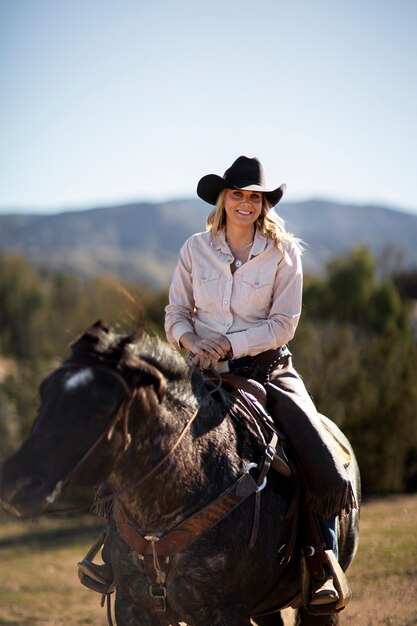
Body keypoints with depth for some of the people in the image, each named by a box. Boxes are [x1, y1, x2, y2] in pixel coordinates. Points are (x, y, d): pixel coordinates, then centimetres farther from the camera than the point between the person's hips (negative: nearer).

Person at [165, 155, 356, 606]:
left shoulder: (284, 253, 0)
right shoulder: (195, 249, 5)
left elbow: (283, 324, -5)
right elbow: (176, 313, 10)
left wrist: (231, 344, -18)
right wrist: (190, 340, -13)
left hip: (266, 367, -1)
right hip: (205, 369, 2)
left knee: (323, 464, -20)